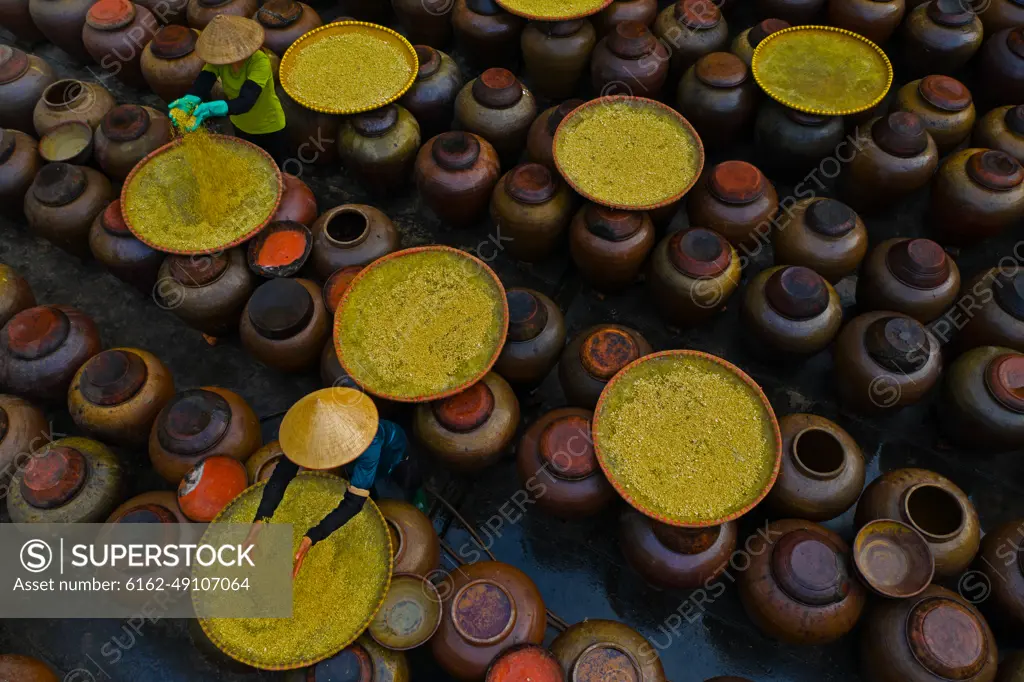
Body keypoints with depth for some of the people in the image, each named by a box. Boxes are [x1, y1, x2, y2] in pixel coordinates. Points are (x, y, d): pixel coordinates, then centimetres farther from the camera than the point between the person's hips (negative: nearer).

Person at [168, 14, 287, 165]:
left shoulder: (260, 62, -36)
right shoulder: (218, 57, -19)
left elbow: (246, 100, -46)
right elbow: (202, 82, -32)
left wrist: (211, 108, -62)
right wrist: (188, 102, -56)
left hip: (268, 127, -5)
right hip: (241, 124, 5)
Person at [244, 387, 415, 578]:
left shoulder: (369, 442, -54)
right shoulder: (311, 431, -41)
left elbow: (354, 501, -52)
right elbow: (281, 476, -42)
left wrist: (310, 539, -62)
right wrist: (259, 522, -57)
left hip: (391, 450, -3)